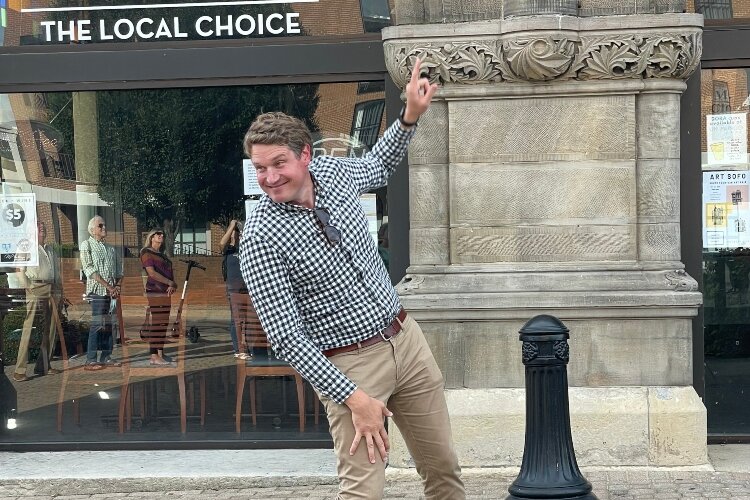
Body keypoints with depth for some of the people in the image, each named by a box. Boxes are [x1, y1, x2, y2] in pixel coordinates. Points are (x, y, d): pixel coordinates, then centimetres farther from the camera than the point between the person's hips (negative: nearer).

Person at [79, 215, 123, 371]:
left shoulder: (110, 248, 18)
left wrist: (117, 286, 0)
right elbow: (90, 270, -10)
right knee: (97, 324, -10)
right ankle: (90, 361, -8)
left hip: (112, 292, 6)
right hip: (96, 291, -6)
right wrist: (108, 286, -14)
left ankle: (106, 357, 14)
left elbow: (119, 270, 19)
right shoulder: (87, 245, 0)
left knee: (109, 324, 7)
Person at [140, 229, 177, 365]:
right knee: (155, 323, -10)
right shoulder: (147, 254, -3)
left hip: (165, 293, 8)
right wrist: (171, 283, -14)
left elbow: (170, 273, 15)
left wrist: (172, 286, -6)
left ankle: (160, 353, 13)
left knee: (163, 323, 8)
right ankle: (154, 357, -13)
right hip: (154, 291, -8)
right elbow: (152, 273, -15)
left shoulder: (162, 255, 22)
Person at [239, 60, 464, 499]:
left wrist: (410, 116, 11)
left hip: (406, 337, 6)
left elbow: (378, 167, 24)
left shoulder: (333, 173, -2)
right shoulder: (260, 240, -19)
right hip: (350, 365, -6)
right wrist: (354, 398, -22)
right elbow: (286, 338, -20)